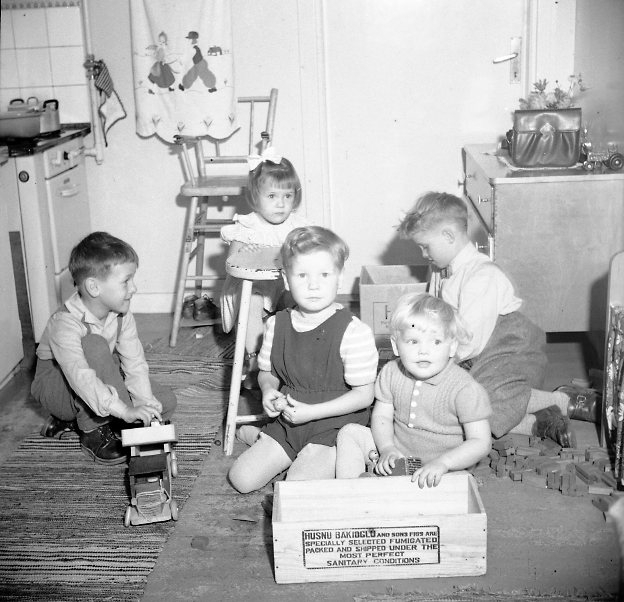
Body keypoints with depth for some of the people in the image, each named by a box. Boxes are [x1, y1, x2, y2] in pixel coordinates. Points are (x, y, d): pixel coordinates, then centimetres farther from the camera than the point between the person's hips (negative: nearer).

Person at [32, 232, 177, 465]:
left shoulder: (121, 316, -12)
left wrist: (144, 402, -30)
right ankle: (92, 432, -22)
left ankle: (75, 418, -1)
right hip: (57, 387, -7)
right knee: (95, 345, -36)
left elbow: (134, 362, -15)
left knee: (165, 402, -7)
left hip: (101, 379, 7)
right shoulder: (65, 324, -33)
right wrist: (125, 411, -53)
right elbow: (81, 378, -45)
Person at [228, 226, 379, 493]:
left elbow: (364, 395, -14)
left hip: (334, 424, -5)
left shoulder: (354, 332, -17)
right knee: (241, 479, -4)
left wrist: (311, 412, -19)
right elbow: (267, 371, 16)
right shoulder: (276, 325, 0)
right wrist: (269, 391, -8)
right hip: (286, 422, 5)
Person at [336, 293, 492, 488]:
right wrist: (387, 448, -16)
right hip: (397, 453, 6)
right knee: (350, 433, -1)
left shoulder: (466, 389, -21)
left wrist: (442, 463, -35)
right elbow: (381, 416, 5)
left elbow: (481, 443, -20)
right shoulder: (391, 373, -5)